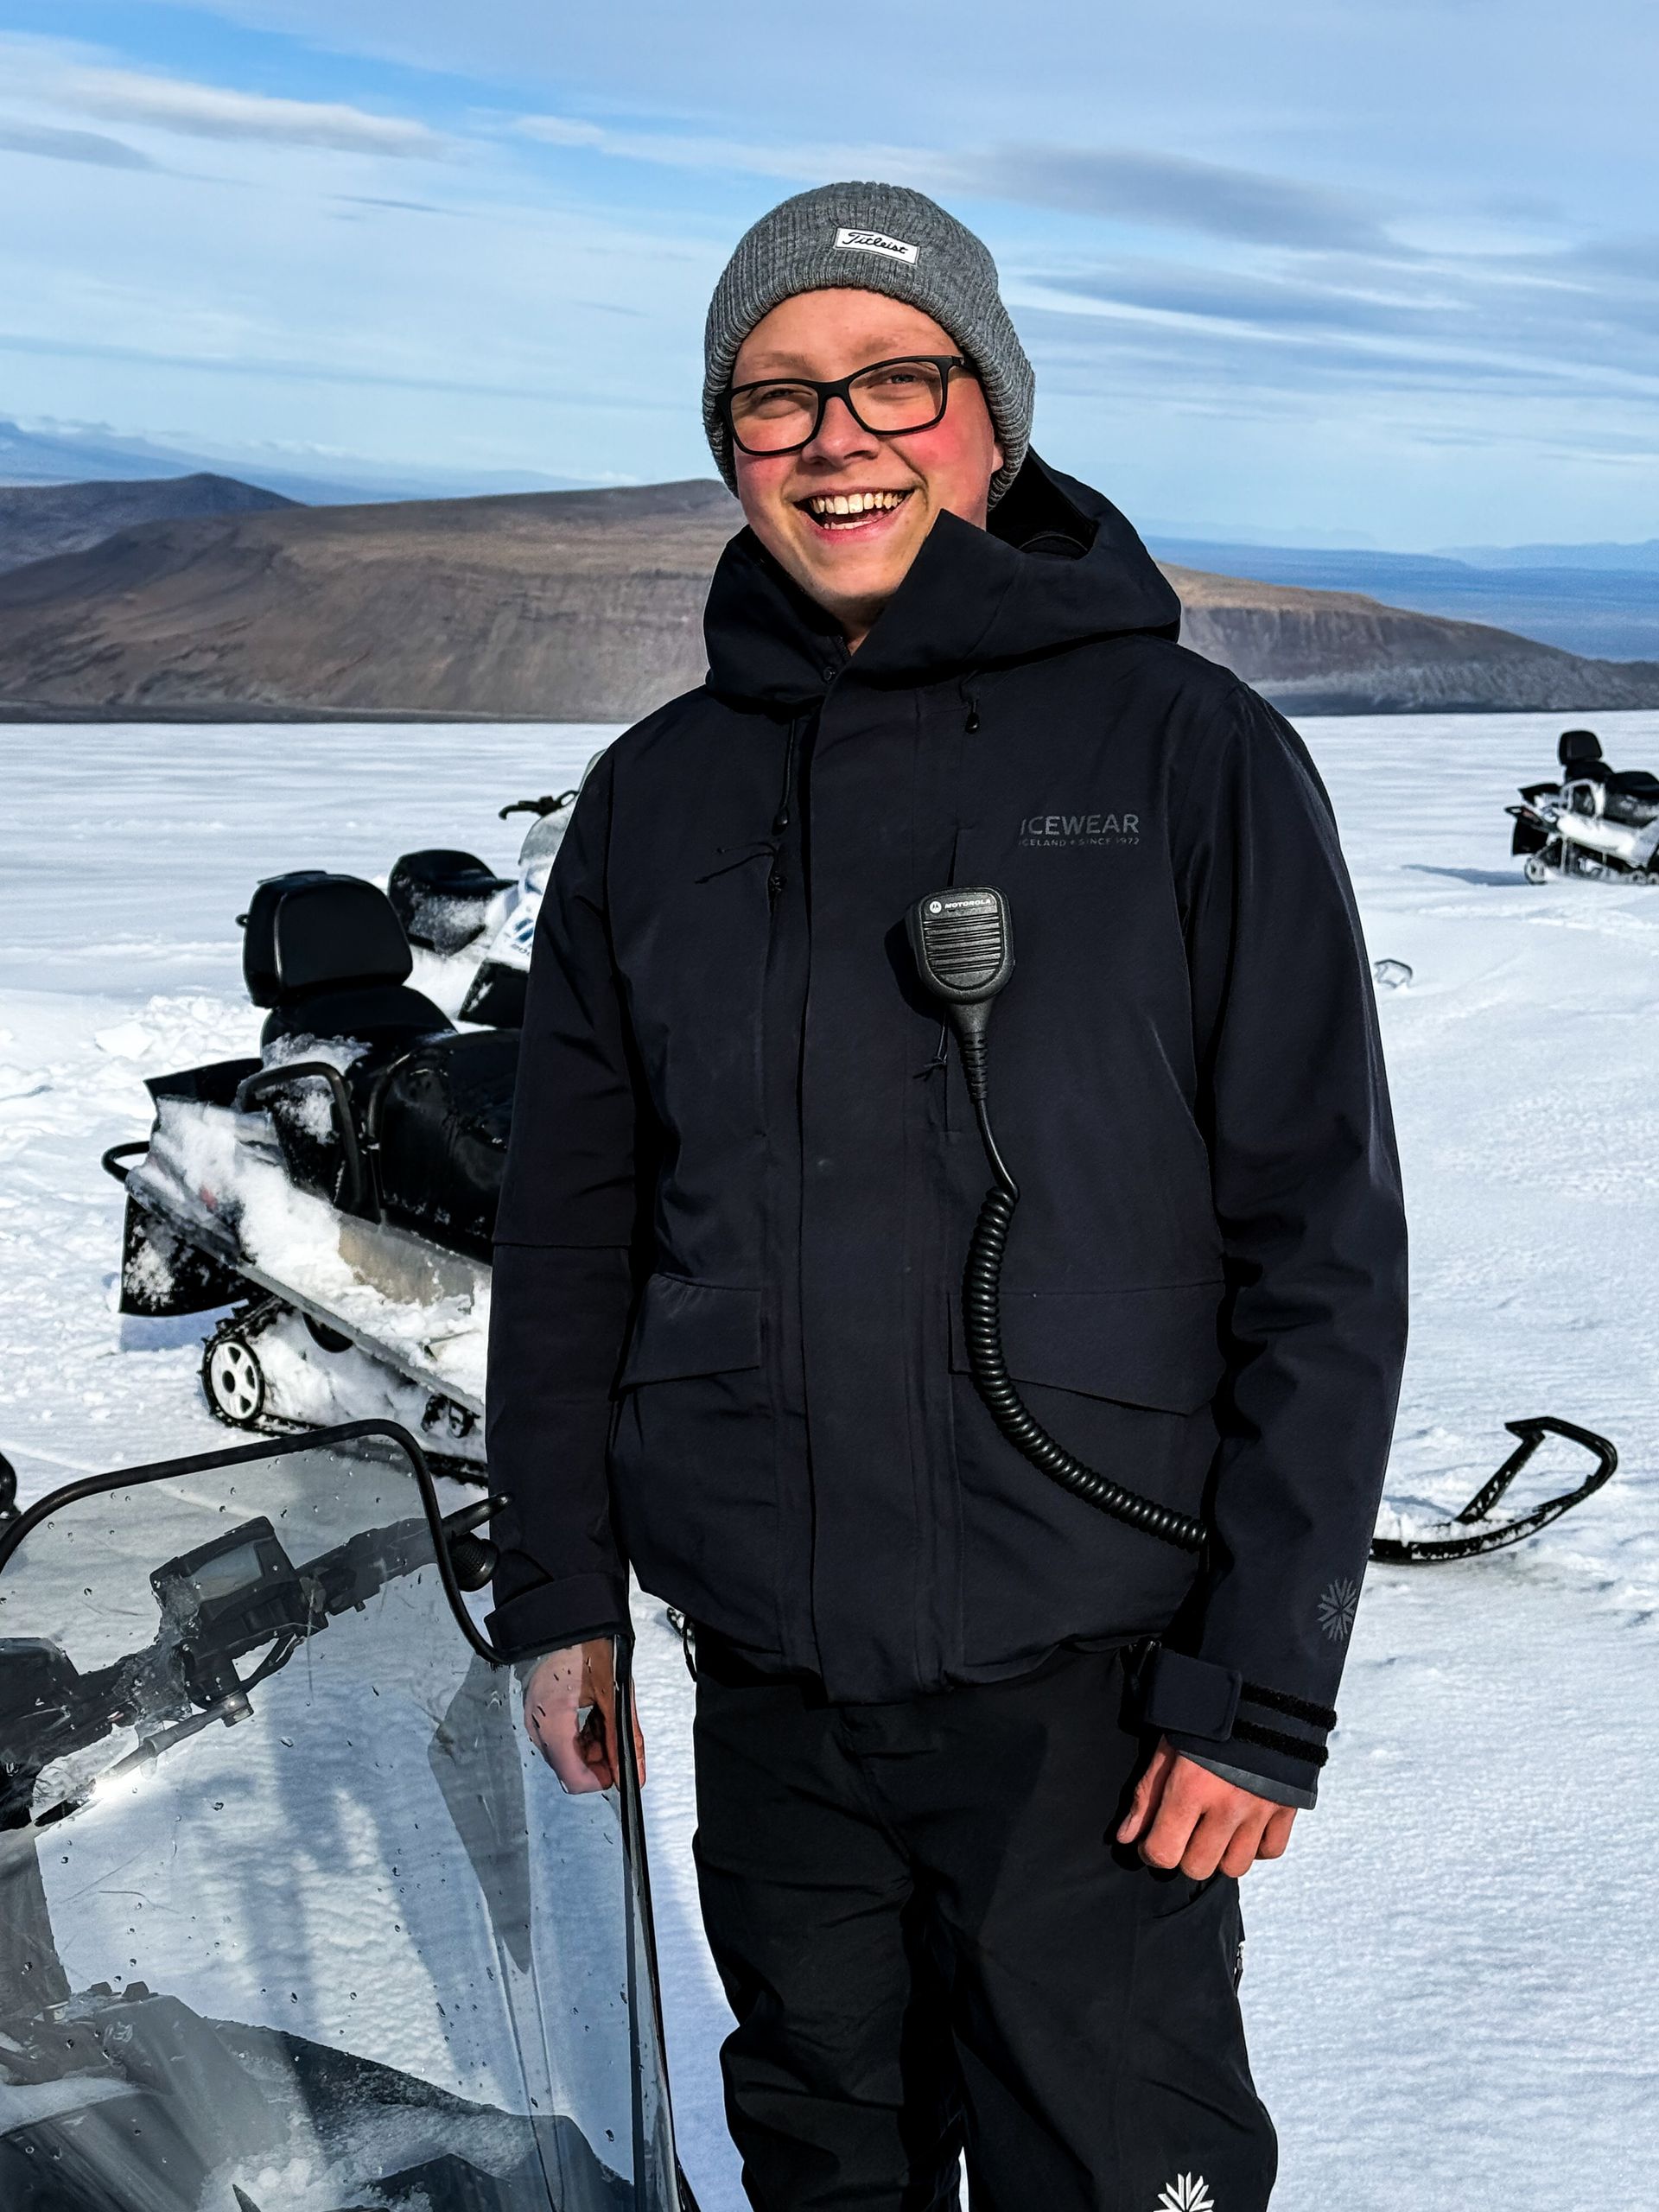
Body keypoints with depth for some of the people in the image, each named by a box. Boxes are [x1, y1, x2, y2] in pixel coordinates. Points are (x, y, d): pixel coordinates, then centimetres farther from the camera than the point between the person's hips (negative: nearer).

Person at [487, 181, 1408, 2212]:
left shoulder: (1187, 753, -7)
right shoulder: (655, 796, 4)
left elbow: (1323, 1248, -8)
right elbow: (569, 1229, 11)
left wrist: (1265, 1688, -10)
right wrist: (559, 1591, 10)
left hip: (1085, 1678, -3)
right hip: (764, 1674, 4)